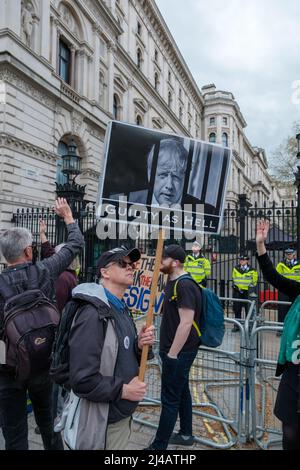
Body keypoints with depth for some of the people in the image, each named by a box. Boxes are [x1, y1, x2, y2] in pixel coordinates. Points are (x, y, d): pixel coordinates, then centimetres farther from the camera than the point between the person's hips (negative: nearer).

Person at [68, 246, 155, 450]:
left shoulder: (122, 309, 6)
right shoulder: (93, 314, -25)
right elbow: (82, 380, -28)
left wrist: (140, 345, -7)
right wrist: (123, 391, -18)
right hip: (103, 423, -8)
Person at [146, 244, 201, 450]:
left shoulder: (185, 285, -22)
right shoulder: (173, 281, 8)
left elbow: (186, 323, -27)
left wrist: (171, 354, -22)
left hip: (179, 351, -10)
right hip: (179, 350, 10)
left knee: (170, 399, 3)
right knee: (181, 391, 21)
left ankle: (159, 445, 17)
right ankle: (186, 434, 38)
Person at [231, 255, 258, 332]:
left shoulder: (252, 271, -2)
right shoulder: (236, 269, 7)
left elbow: (254, 282, 1)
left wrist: (250, 288, -10)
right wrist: (235, 286, 1)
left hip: (247, 292, -3)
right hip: (237, 291, 3)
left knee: (248, 309, 1)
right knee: (237, 309, 7)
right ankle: (237, 325, 17)